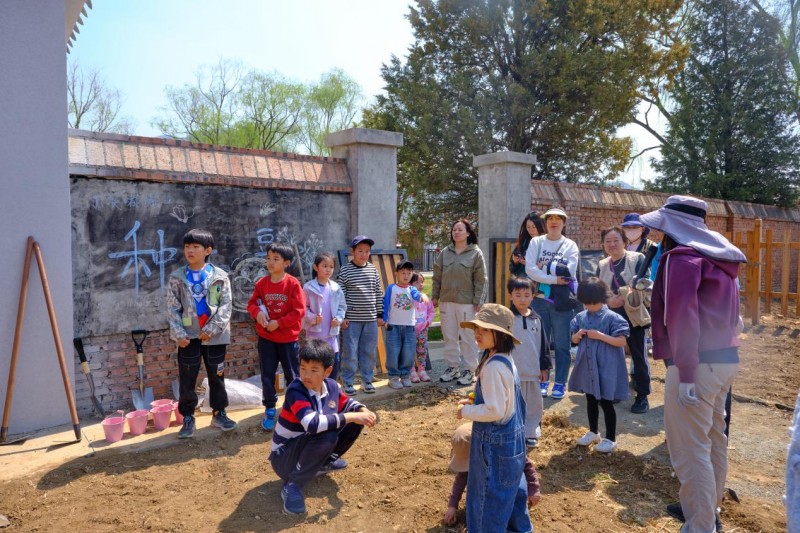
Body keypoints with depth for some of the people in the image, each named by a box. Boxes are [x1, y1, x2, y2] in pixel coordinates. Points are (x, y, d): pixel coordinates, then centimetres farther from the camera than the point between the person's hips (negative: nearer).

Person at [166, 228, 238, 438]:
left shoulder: (219, 276, -3)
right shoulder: (177, 277, 0)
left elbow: (226, 305, -6)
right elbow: (172, 307, -1)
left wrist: (212, 328, -15)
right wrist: (178, 333, -11)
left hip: (214, 335, 0)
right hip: (188, 335, 1)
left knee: (217, 377, 11)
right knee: (187, 379, 6)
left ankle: (219, 413, 26)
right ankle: (188, 418, 19)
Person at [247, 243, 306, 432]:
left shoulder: (293, 284, -13)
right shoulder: (261, 283, -2)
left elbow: (299, 311, -13)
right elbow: (252, 303, 6)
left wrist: (279, 323, -18)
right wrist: (257, 312, -16)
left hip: (288, 338, -2)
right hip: (266, 338, 3)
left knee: (292, 375, 9)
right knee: (267, 375, 7)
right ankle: (270, 410, 22)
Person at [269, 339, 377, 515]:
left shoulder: (331, 386, -8)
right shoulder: (295, 391, -28)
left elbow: (347, 403, 11)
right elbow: (312, 424, -42)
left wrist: (362, 410, -12)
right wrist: (350, 417, -36)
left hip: (310, 446, 7)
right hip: (284, 456, -7)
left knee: (354, 423, -2)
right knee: (328, 435, -34)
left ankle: (324, 462, 15)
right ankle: (292, 485, -16)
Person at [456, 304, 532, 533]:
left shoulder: (493, 366, -26)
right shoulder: (505, 360, 4)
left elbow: (494, 411, -27)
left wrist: (466, 411, -13)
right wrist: (474, 403, 8)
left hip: (495, 441, -10)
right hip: (511, 437, 10)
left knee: (491, 496, 7)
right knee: (510, 488, 26)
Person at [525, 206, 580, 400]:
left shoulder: (570, 245, 2)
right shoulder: (536, 242, 4)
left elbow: (569, 272, -12)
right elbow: (529, 269, -10)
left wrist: (544, 266, -10)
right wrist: (554, 278, -17)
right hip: (539, 299, 1)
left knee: (562, 344, 5)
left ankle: (560, 383, 16)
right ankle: (542, 381, 20)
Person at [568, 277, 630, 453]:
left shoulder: (611, 317, -13)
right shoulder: (581, 317, 4)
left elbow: (622, 341, -16)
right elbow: (574, 340, 12)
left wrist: (600, 335, -24)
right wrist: (577, 335, -11)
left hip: (606, 367, -6)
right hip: (587, 366, 6)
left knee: (606, 402, 2)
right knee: (591, 400, 18)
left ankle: (611, 439, 16)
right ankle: (593, 432, 35)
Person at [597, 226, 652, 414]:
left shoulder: (637, 259, -5)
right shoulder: (602, 265, 10)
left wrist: (624, 298, -24)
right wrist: (608, 301, -14)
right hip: (611, 317, 5)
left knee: (638, 356, 1)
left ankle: (642, 396, 11)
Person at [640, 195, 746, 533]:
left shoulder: (683, 256, -13)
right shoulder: (719, 256, 16)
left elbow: (681, 316, -21)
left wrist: (685, 374, -21)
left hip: (699, 363, -10)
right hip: (725, 358, 10)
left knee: (690, 448, -2)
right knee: (713, 440, 21)